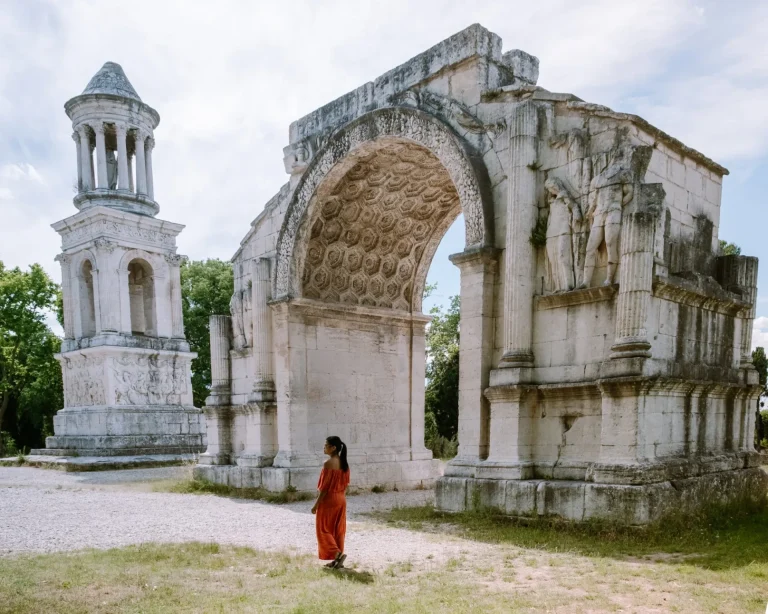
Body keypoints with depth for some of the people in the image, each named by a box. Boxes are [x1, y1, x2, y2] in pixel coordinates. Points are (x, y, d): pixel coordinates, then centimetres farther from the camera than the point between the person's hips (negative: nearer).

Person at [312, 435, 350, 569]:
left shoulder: (328, 464, -19)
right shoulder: (344, 463, 5)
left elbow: (325, 487, -19)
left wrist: (316, 504, -13)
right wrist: (339, 495, 20)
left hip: (328, 500, -8)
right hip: (341, 499, 8)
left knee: (324, 529, 5)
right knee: (338, 530, 12)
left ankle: (337, 553, -8)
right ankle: (337, 560, 16)